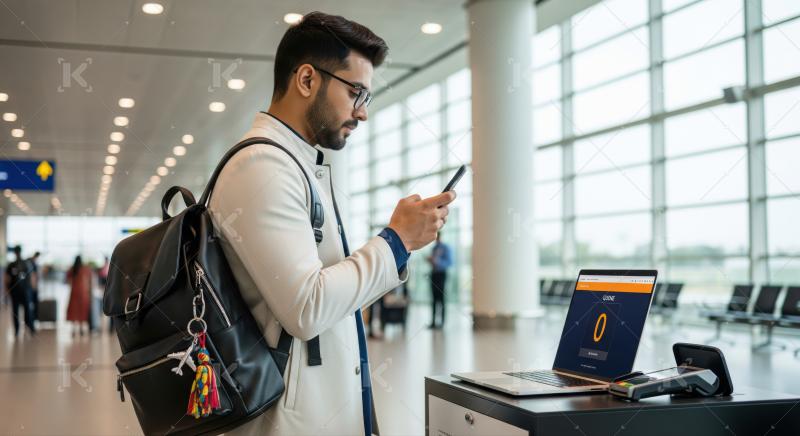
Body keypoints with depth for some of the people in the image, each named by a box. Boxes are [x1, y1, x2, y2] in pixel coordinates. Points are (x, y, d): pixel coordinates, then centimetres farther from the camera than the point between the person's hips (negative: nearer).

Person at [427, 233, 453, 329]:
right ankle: (433, 322, 4)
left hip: (441, 274, -6)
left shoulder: (445, 248, -3)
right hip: (433, 273, 6)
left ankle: (442, 322, -2)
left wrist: (437, 261, -20)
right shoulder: (433, 248, 17)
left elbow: (449, 262, -9)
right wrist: (430, 260, 3)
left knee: (441, 298, -6)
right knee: (434, 298, 4)